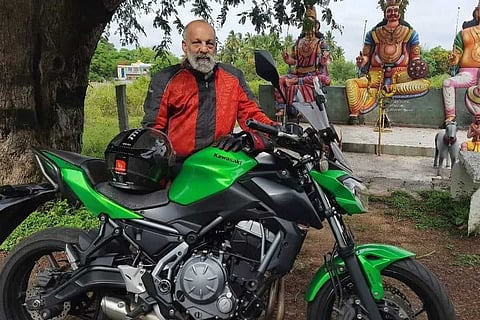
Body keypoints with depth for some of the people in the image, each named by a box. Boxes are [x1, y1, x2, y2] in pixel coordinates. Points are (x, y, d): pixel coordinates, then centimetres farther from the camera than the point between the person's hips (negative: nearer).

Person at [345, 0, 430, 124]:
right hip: (377, 74, 0)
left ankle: (390, 89, -33)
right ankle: (354, 114, -35)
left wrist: (417, 66, -12)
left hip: (401, 75, 0)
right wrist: (362, 61, -14)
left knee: (424, 84, -30)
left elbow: (415, 57, 10)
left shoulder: (409, 33, 9)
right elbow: (366, 55, 10)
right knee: (350, 83, -26)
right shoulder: (374, 33, 10)